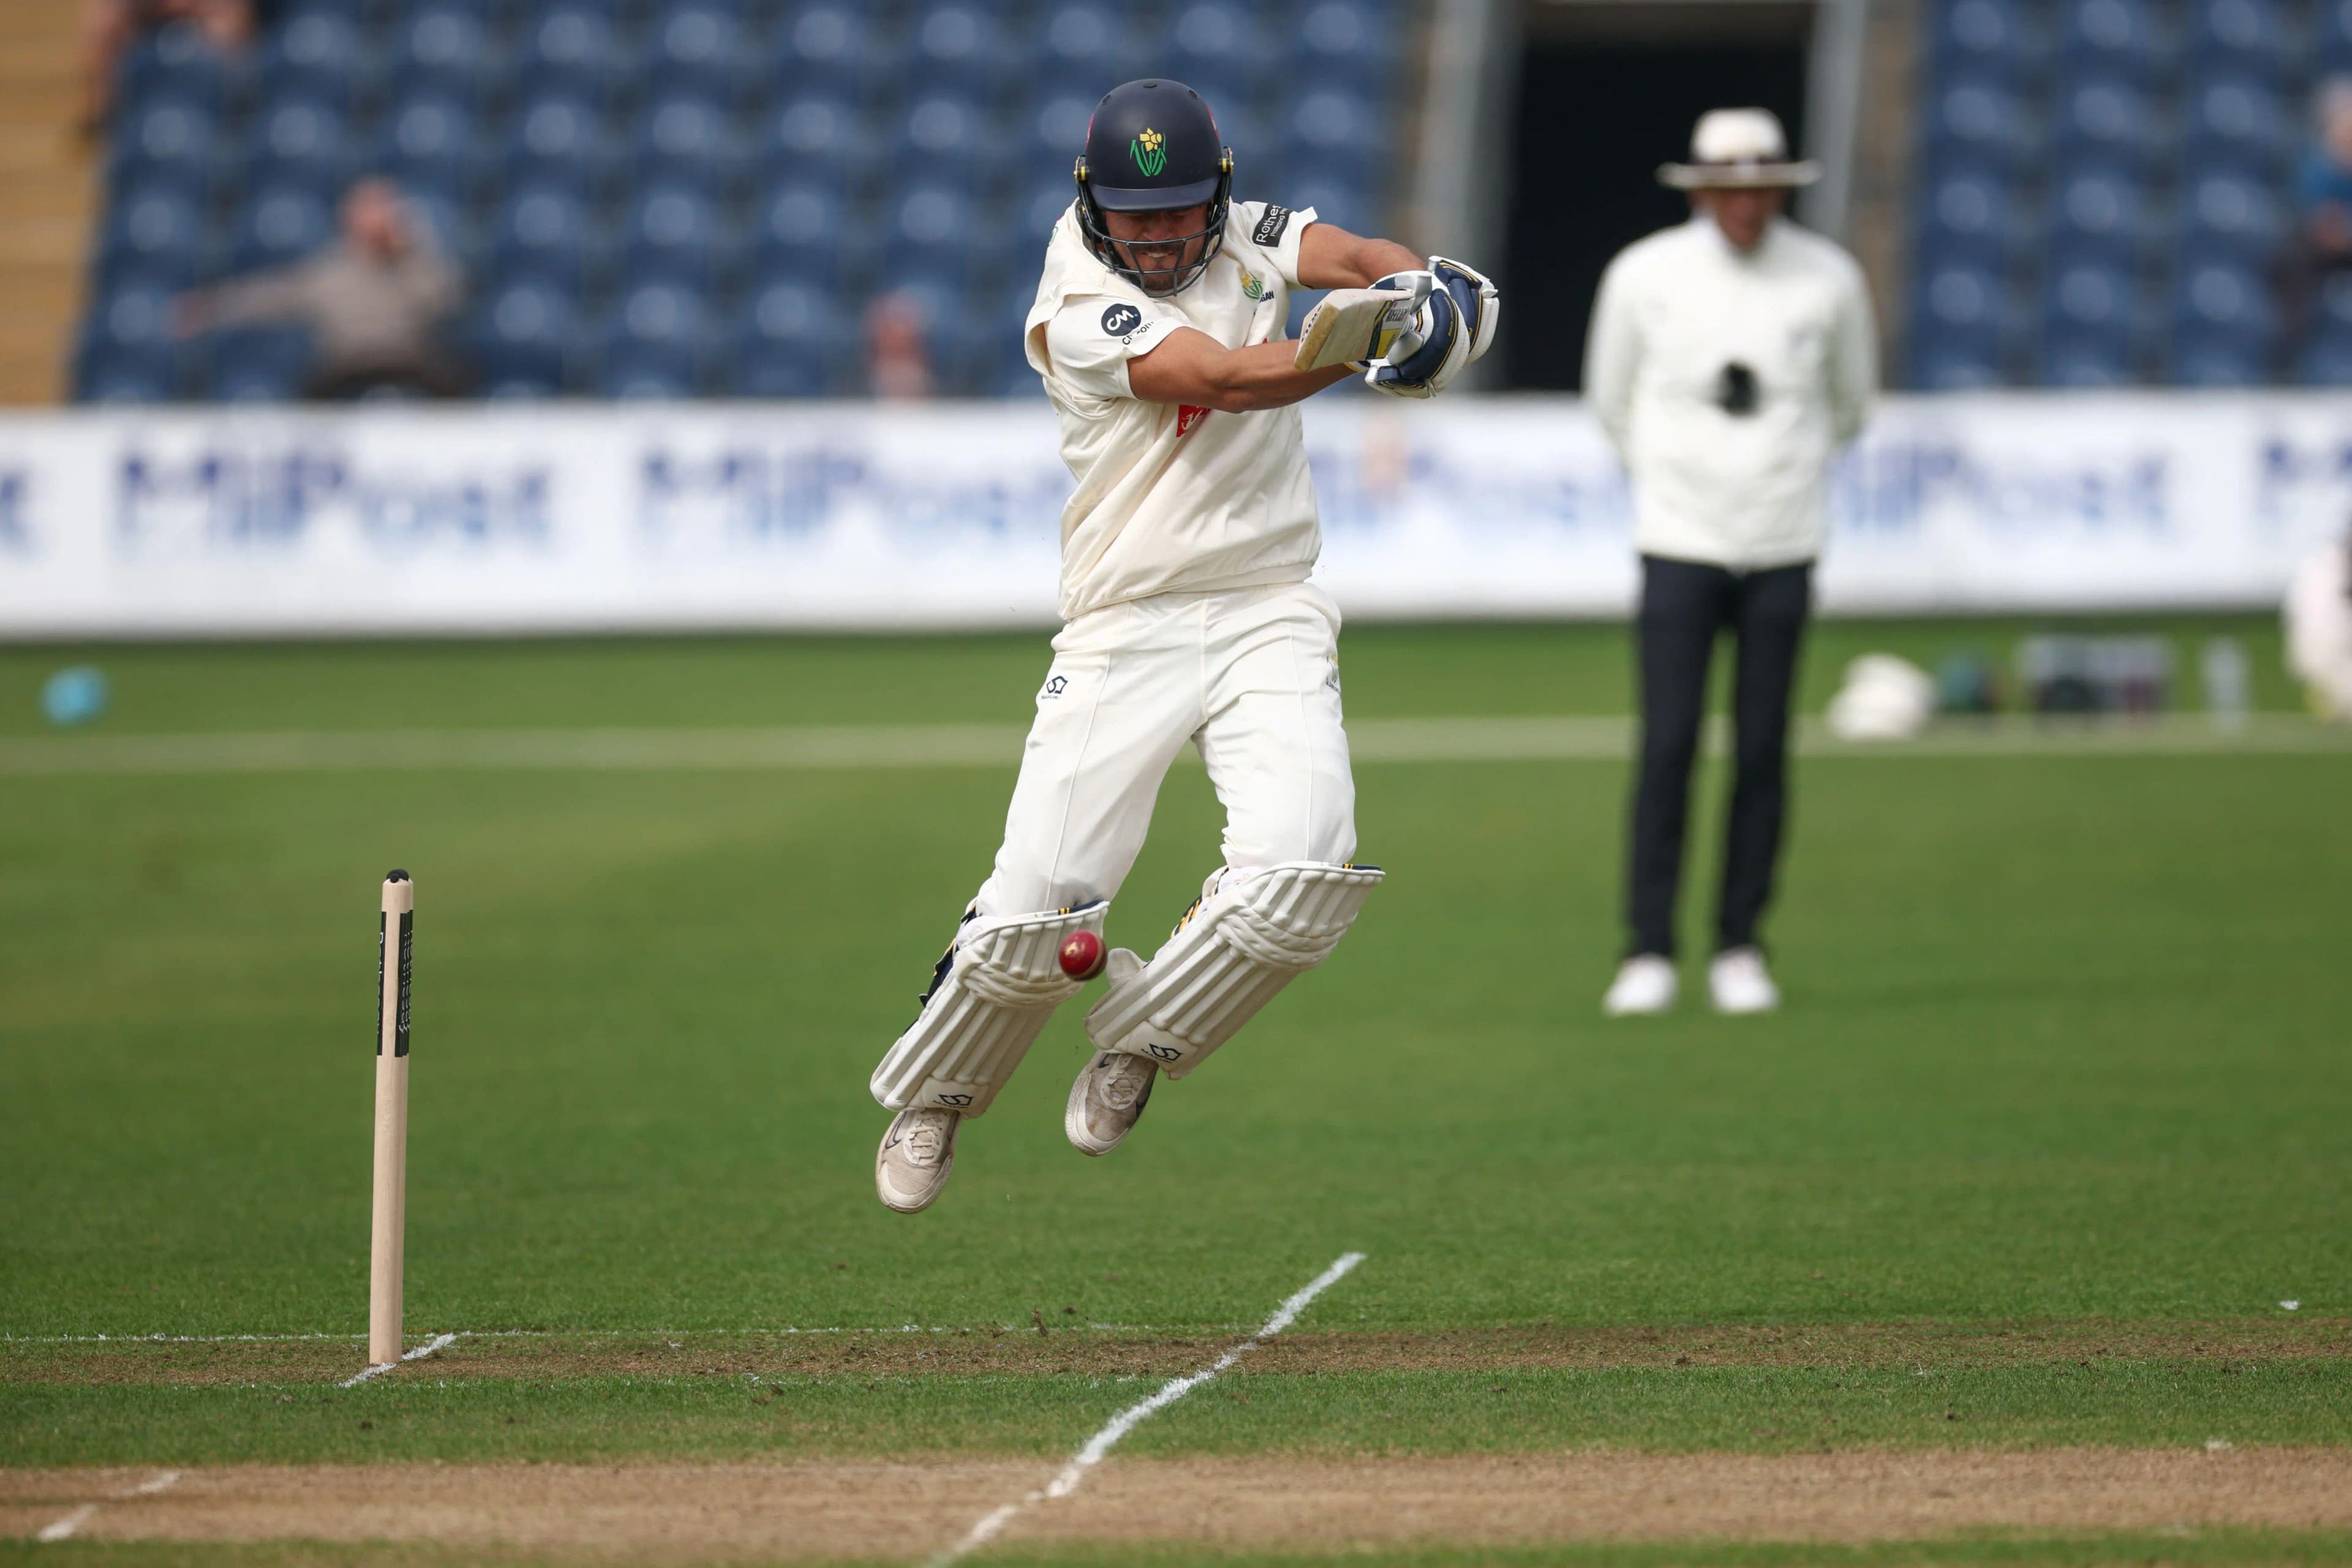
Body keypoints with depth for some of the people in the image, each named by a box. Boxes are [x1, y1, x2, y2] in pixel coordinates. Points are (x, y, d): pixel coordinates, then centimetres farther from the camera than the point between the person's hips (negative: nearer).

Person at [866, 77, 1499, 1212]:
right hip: (1123, 634, -3)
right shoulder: (1076, 305, -9)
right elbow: (1224, 378, -24)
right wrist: (1357, 344, -40)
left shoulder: (1249, 238, 7)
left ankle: (1137, 1043, 8)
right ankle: (931, 1097, 21)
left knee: (1299, 875, -19)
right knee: (1035, 912, -8)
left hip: (1268, 618, 3)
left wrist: (1413, 286, -36)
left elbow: (1360, 259, -11)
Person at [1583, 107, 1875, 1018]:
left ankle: (1740, 950, 11)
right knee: (1667, 747, -8)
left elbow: (1849, 398, 17)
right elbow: (1611, 397, 12)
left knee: (1763, 752, 1)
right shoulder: (1643, 276, -4)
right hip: (1680, 543, -1)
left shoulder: (1828, 279, -2)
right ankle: (1648, 953, -2)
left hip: (1783, 548, 1)